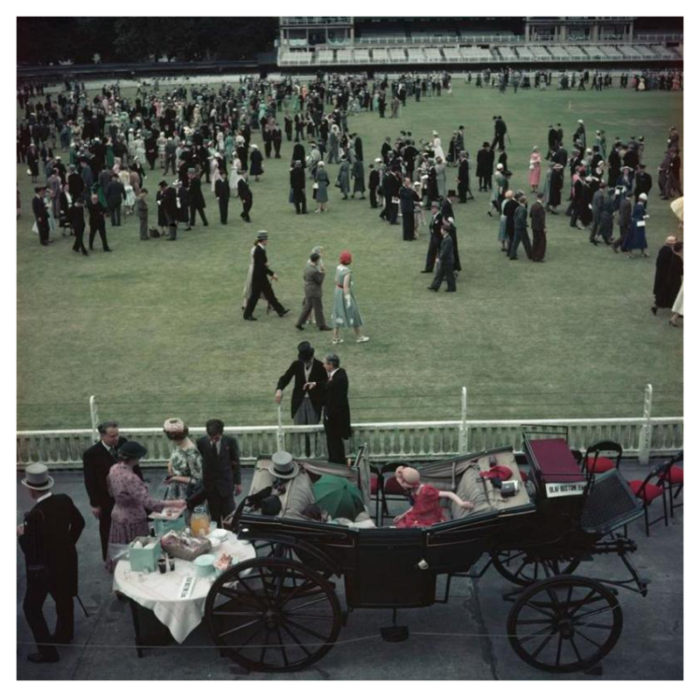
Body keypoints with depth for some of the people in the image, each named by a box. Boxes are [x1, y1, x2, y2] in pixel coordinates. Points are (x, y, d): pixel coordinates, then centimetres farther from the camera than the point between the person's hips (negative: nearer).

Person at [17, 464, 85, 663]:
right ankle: (64, 634, 47)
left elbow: (31, 551, -25)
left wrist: (21, 534, -9)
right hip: (66, 559, 8)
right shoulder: (64, 500, -11)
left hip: (44, 568, -7)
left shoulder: (35, 515, -32)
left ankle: (47, 651, 12)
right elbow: (79, 522, 6)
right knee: (63, 598, 27)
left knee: (32, 608, 9)